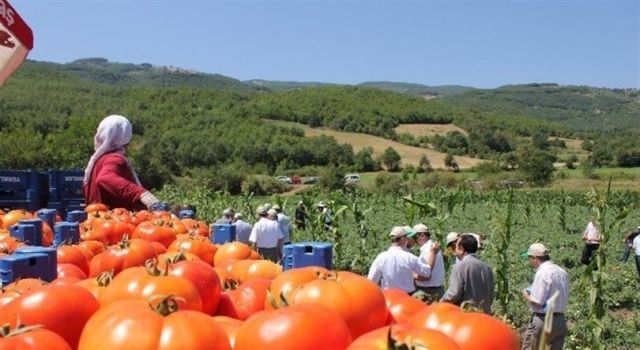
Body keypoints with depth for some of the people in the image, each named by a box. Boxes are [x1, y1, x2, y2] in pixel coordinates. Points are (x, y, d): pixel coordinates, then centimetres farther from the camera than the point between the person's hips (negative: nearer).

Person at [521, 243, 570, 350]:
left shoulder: (542, 274, -17)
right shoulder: (562, 272, 8)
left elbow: (536, 303, -20)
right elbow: (564, 297, 14)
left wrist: (526, 295, 0)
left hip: (544, 320, -8)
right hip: (560, 320, 8)